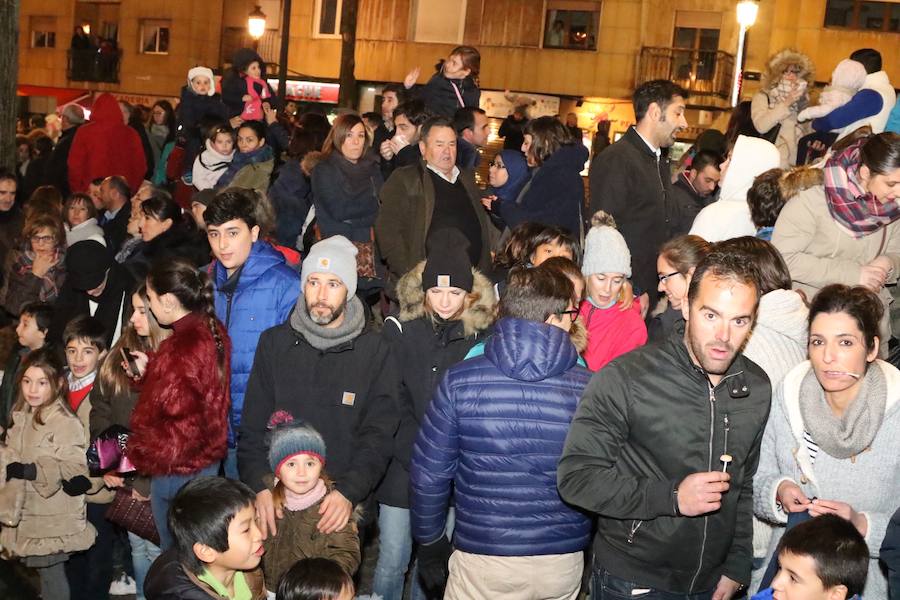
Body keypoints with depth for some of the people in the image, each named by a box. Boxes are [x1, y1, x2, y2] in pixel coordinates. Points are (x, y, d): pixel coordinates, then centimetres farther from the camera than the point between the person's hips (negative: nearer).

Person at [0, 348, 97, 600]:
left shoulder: (65, 423, -16)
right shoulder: (21, 416, 9)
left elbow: (74, 471, -22)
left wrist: (25, 470, -23)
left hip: (54, 522, -7)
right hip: (28, 516, 7)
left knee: (51, 574, 0)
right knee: (44, 573, 15)